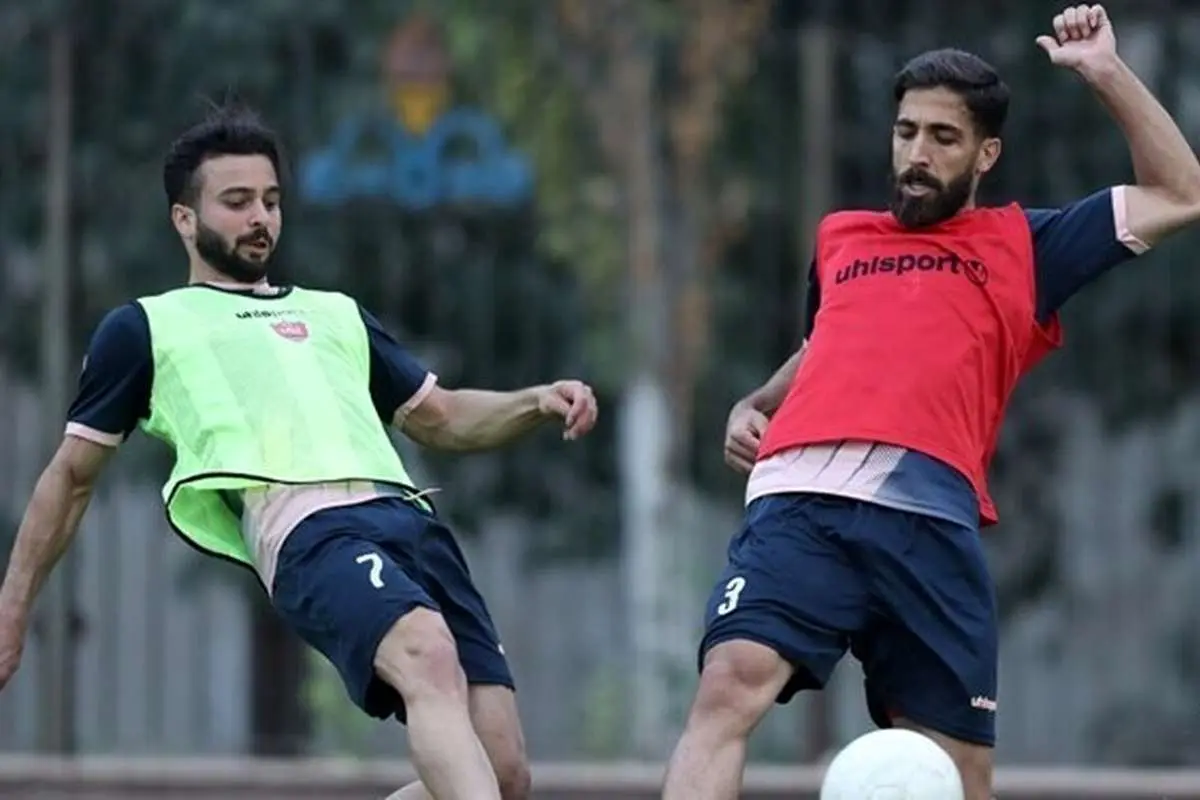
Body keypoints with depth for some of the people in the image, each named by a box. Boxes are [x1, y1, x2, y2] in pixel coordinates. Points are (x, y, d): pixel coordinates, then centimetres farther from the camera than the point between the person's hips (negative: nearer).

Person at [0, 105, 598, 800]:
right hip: (308, 527, -6)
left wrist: (538, 403, 15)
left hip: (411, 518, 6)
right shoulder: (146, 328, 23)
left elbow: (445, 418, 35)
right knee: (431, 657, -38)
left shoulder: (336, 316, 35)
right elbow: (73, 475, 26)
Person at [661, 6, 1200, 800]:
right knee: (730, 686, -24)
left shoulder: (1022, 246, 21)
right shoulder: (840, 238, 30)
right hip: (800, 504, 1)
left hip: (929, 518, -1)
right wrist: (756, 405, 26)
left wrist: (1106, 72, 15)